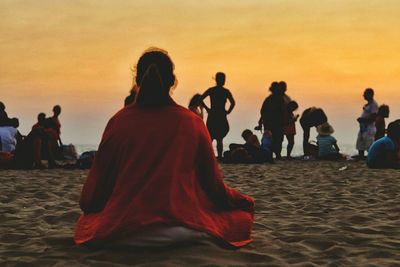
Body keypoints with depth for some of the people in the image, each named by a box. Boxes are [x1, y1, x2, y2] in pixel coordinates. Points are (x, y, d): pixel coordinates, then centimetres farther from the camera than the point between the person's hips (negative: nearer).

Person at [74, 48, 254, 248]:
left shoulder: (118, 122, -1)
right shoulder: (192, 122, -2)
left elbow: (99, 178, 8)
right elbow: (212, 180, 6)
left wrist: (88, 205, 31)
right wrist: (243, 202, 27)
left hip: (122, 234, 2)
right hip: (183, 226, -2)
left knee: (89, 218, 34)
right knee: (242, 216, 19)